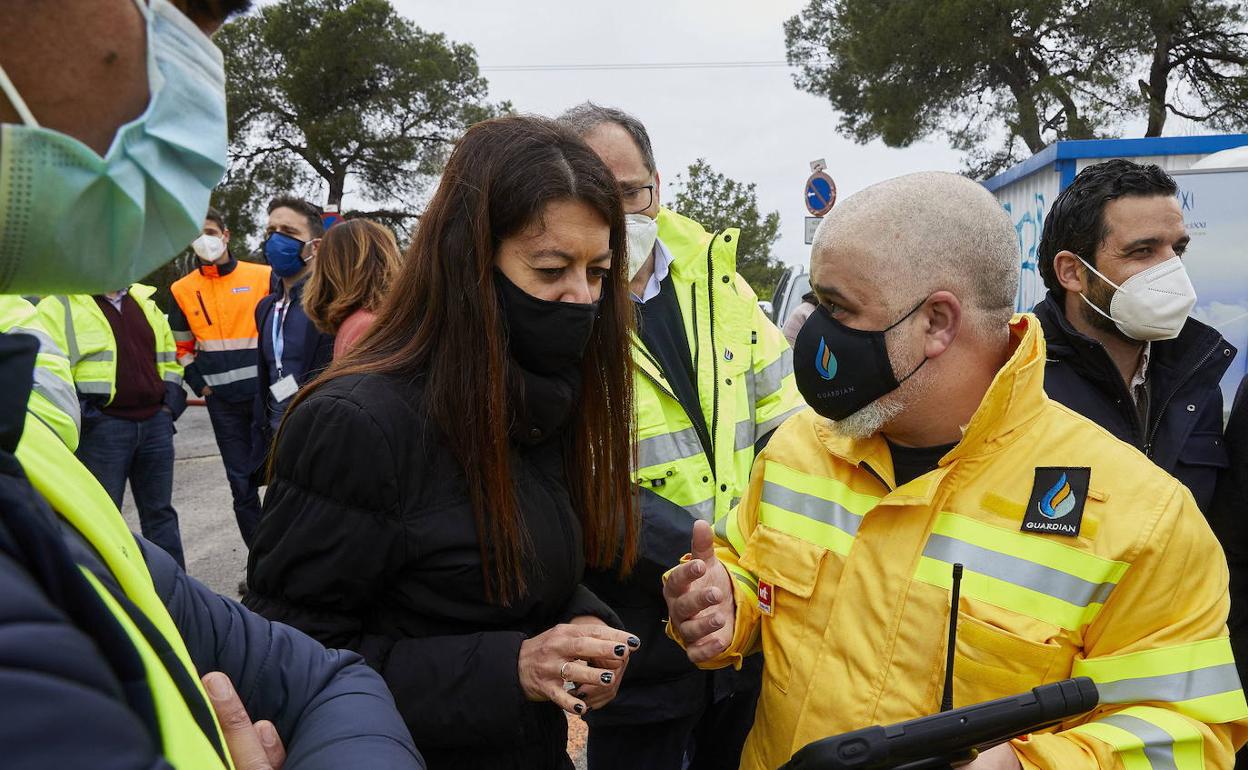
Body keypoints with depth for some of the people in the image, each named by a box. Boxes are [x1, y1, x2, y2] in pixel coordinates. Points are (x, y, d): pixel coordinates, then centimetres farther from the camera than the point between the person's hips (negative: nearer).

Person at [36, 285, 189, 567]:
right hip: (101, 427, -5)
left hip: (155, 424, 6)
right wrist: (83, 414, -15)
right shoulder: (59, 306, -4)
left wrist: (170, 404, 9)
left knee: (160, 512, 14)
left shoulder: (144, 302, 15)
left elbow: (169, 359, 22)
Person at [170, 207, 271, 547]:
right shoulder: (183, 289, 7)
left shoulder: (263, 277, -2)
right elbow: (181, 345, 16)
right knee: (241, 481, 7)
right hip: (222, 402, 3)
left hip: (265, 394, -2)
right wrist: (199, 384, 5)